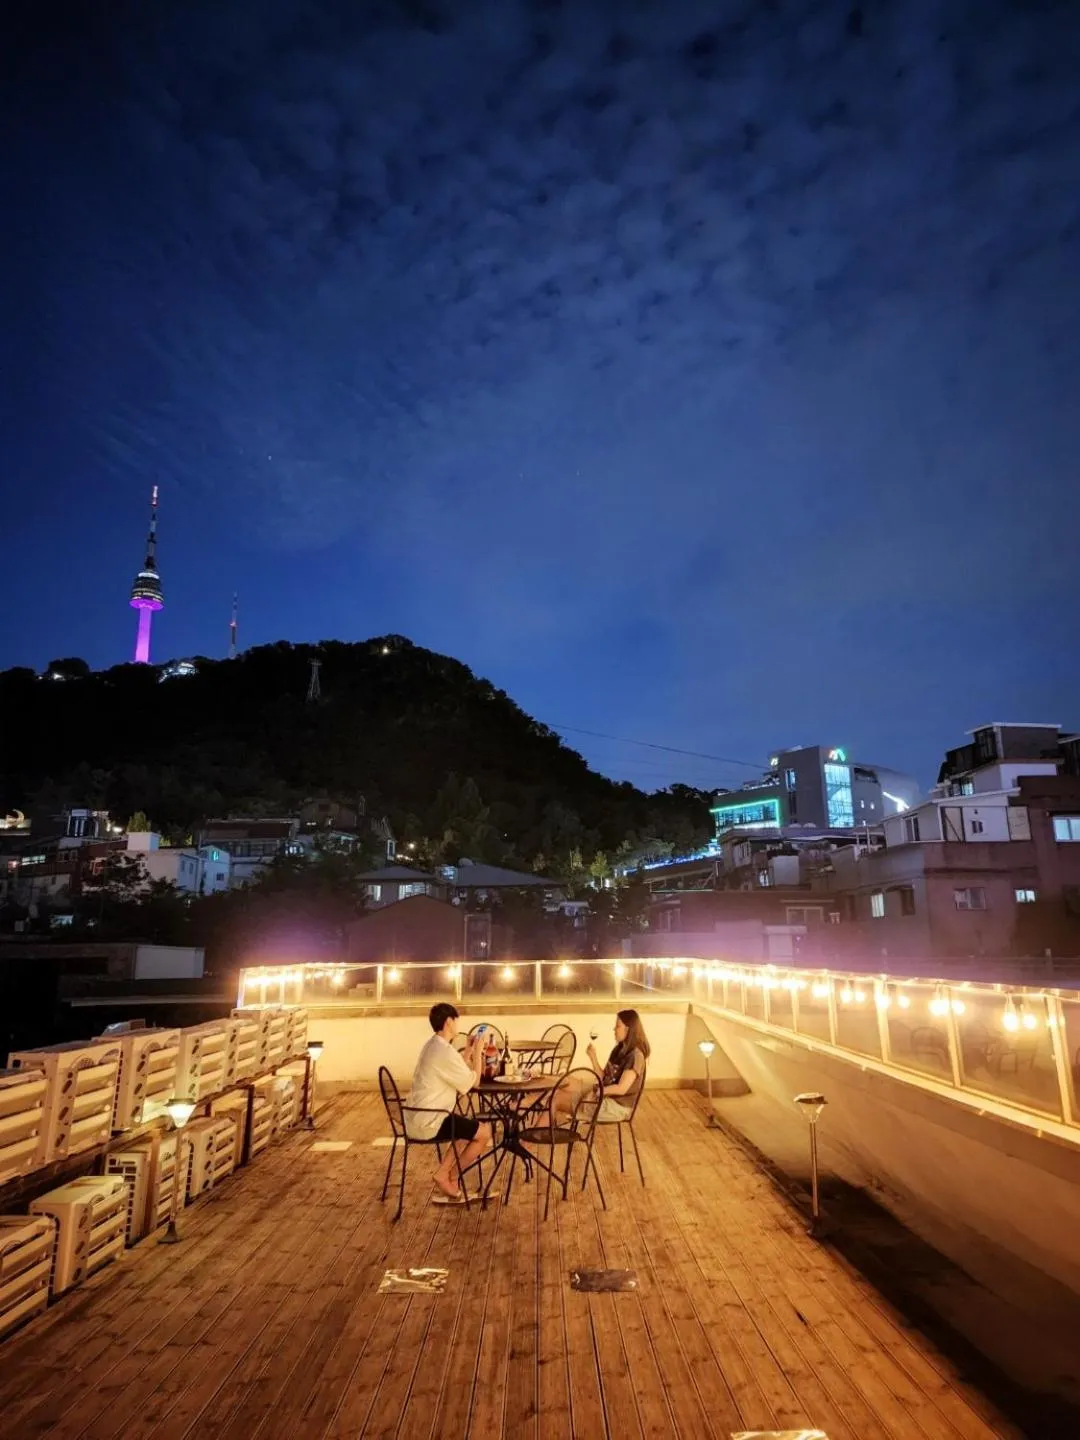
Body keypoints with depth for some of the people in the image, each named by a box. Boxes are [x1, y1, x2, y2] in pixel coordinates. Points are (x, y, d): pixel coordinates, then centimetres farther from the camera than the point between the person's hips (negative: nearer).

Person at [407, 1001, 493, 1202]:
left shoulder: (433, 1046, 12)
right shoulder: (444, 1052, -21)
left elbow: (460, 1076, 18)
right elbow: (472, 1081, -11)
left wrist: (468, 1051, 13)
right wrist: (477, 1051, -2)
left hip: (419, 1118, 10)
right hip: (428, 1122, -10)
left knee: (468, 1127, 26)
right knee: (484, 1132, -3)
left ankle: (443, 1174, 16)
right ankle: (450, 1178, 8)